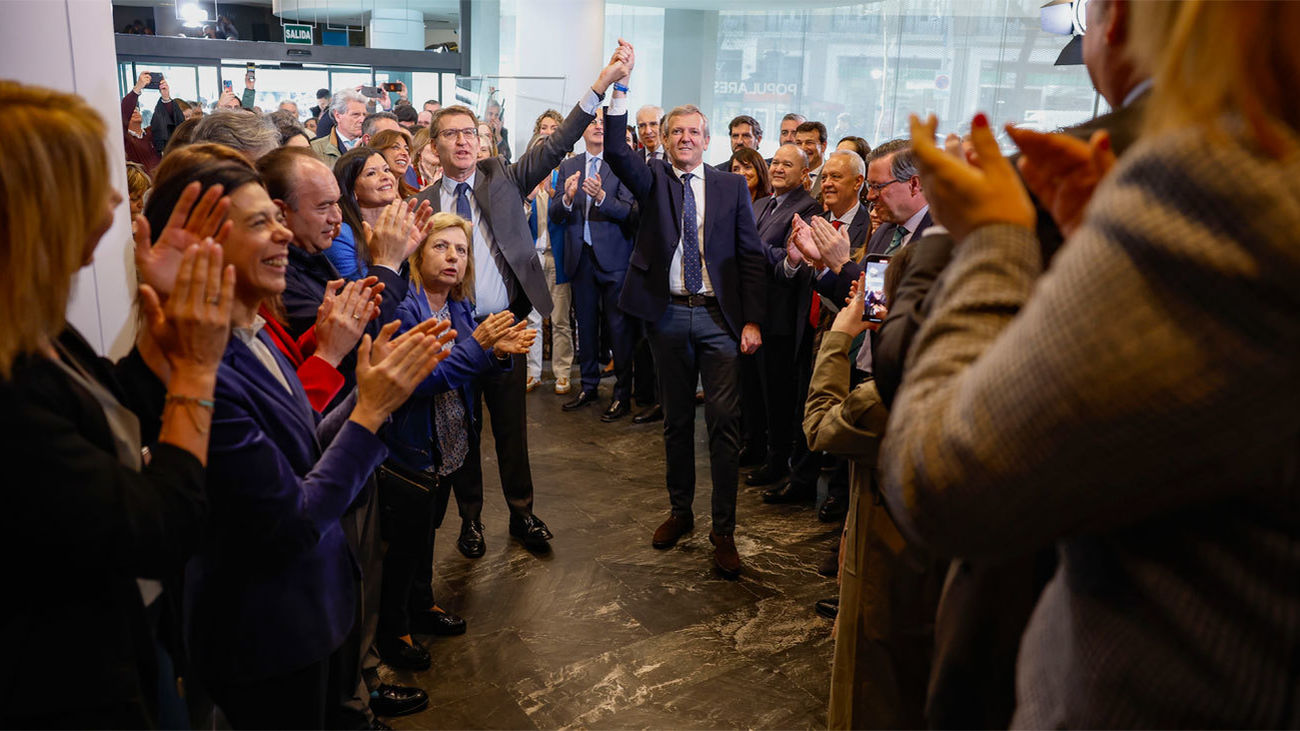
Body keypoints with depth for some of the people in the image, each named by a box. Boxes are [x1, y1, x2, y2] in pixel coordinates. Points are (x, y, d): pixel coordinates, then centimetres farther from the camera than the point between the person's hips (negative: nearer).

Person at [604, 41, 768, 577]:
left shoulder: (732, 187, 6)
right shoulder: (652, 180, 6)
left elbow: (751, 256, 3)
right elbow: (615, 151, -13)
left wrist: (752, 321, -5)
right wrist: (620, 86, -24)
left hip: (719, 318, -1)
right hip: (668, 316, 1)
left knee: (724, 423, -3)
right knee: (676, 421, 13)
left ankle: (724, 530, 6)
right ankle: (680, 510, 29)